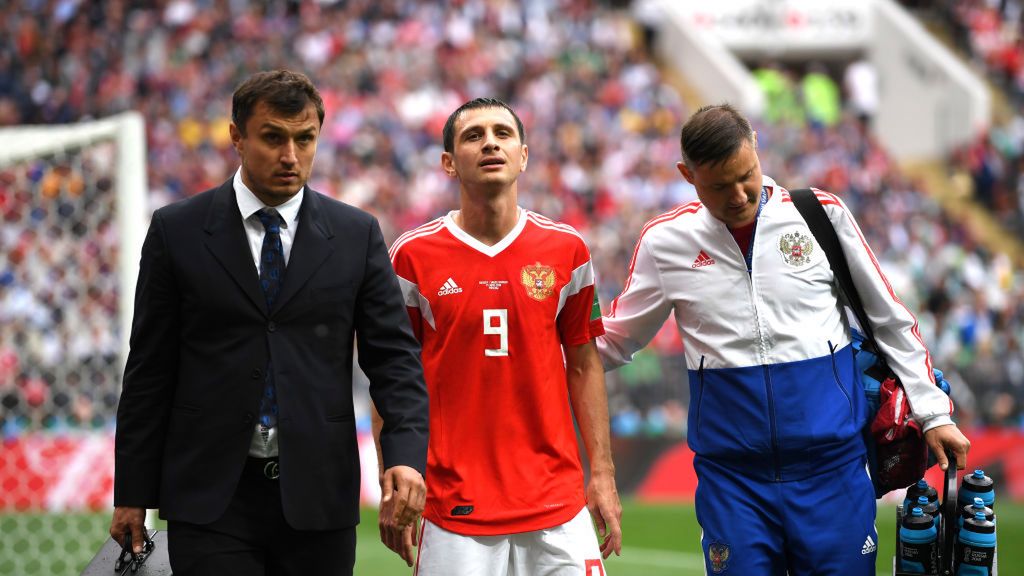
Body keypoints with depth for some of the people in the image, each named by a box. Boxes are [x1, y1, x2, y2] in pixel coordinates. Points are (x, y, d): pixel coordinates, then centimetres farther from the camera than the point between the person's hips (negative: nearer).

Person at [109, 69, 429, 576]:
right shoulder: (177, 231, 2)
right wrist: (132, 494, 3)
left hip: (318, 496, 1)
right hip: (212, 496, -1)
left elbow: (394, 355, 3)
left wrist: (406, 454, -15)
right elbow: (150, 369, 5)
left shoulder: (357, 235, 5)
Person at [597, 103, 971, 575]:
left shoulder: (822, 214, 1)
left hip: (831, 463, 0)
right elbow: (613, 341, 13)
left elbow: (890, 321, 9)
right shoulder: (665, 241, 2)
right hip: (732, 474, 0)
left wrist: (933, 413, 7)